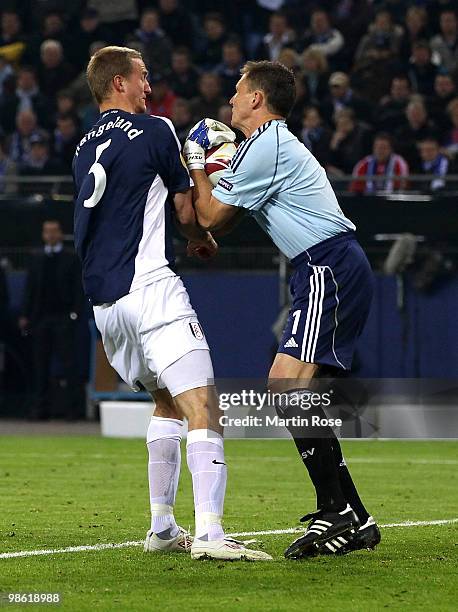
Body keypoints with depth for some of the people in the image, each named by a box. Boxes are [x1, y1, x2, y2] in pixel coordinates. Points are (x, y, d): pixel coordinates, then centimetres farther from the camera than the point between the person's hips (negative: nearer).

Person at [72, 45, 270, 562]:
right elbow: (186, 214, 4)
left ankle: (162, 528, 20)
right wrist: (207, 243, 25)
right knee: (202, 408, -14)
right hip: (150, 287, -8)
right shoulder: (155, 131, -3)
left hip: (103, 301, 8)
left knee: (167, 403, 23)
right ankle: (209, 534, -29)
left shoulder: (84, 149, 17)